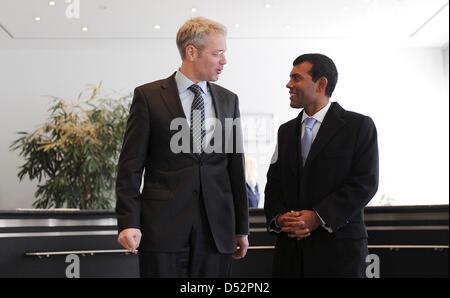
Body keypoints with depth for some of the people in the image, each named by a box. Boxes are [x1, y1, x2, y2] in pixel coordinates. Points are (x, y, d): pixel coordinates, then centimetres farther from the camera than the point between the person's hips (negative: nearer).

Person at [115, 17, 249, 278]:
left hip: (217, 228, 3)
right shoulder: (148, 96, -1)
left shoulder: (229, 100, 10)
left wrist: (242, 227, 13)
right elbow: (131, 165, -2)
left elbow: (236, 166, 12)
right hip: (163, 226, -3)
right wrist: (129, 222, -10)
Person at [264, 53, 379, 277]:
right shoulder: (286, 131, 14)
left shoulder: (359, 126, -2)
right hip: (290, 245, 4)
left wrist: (318, 217, -16)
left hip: (338, 244, -4)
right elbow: (274, 183, 12)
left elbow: (365, 182, -9)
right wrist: (278, 217, -7)